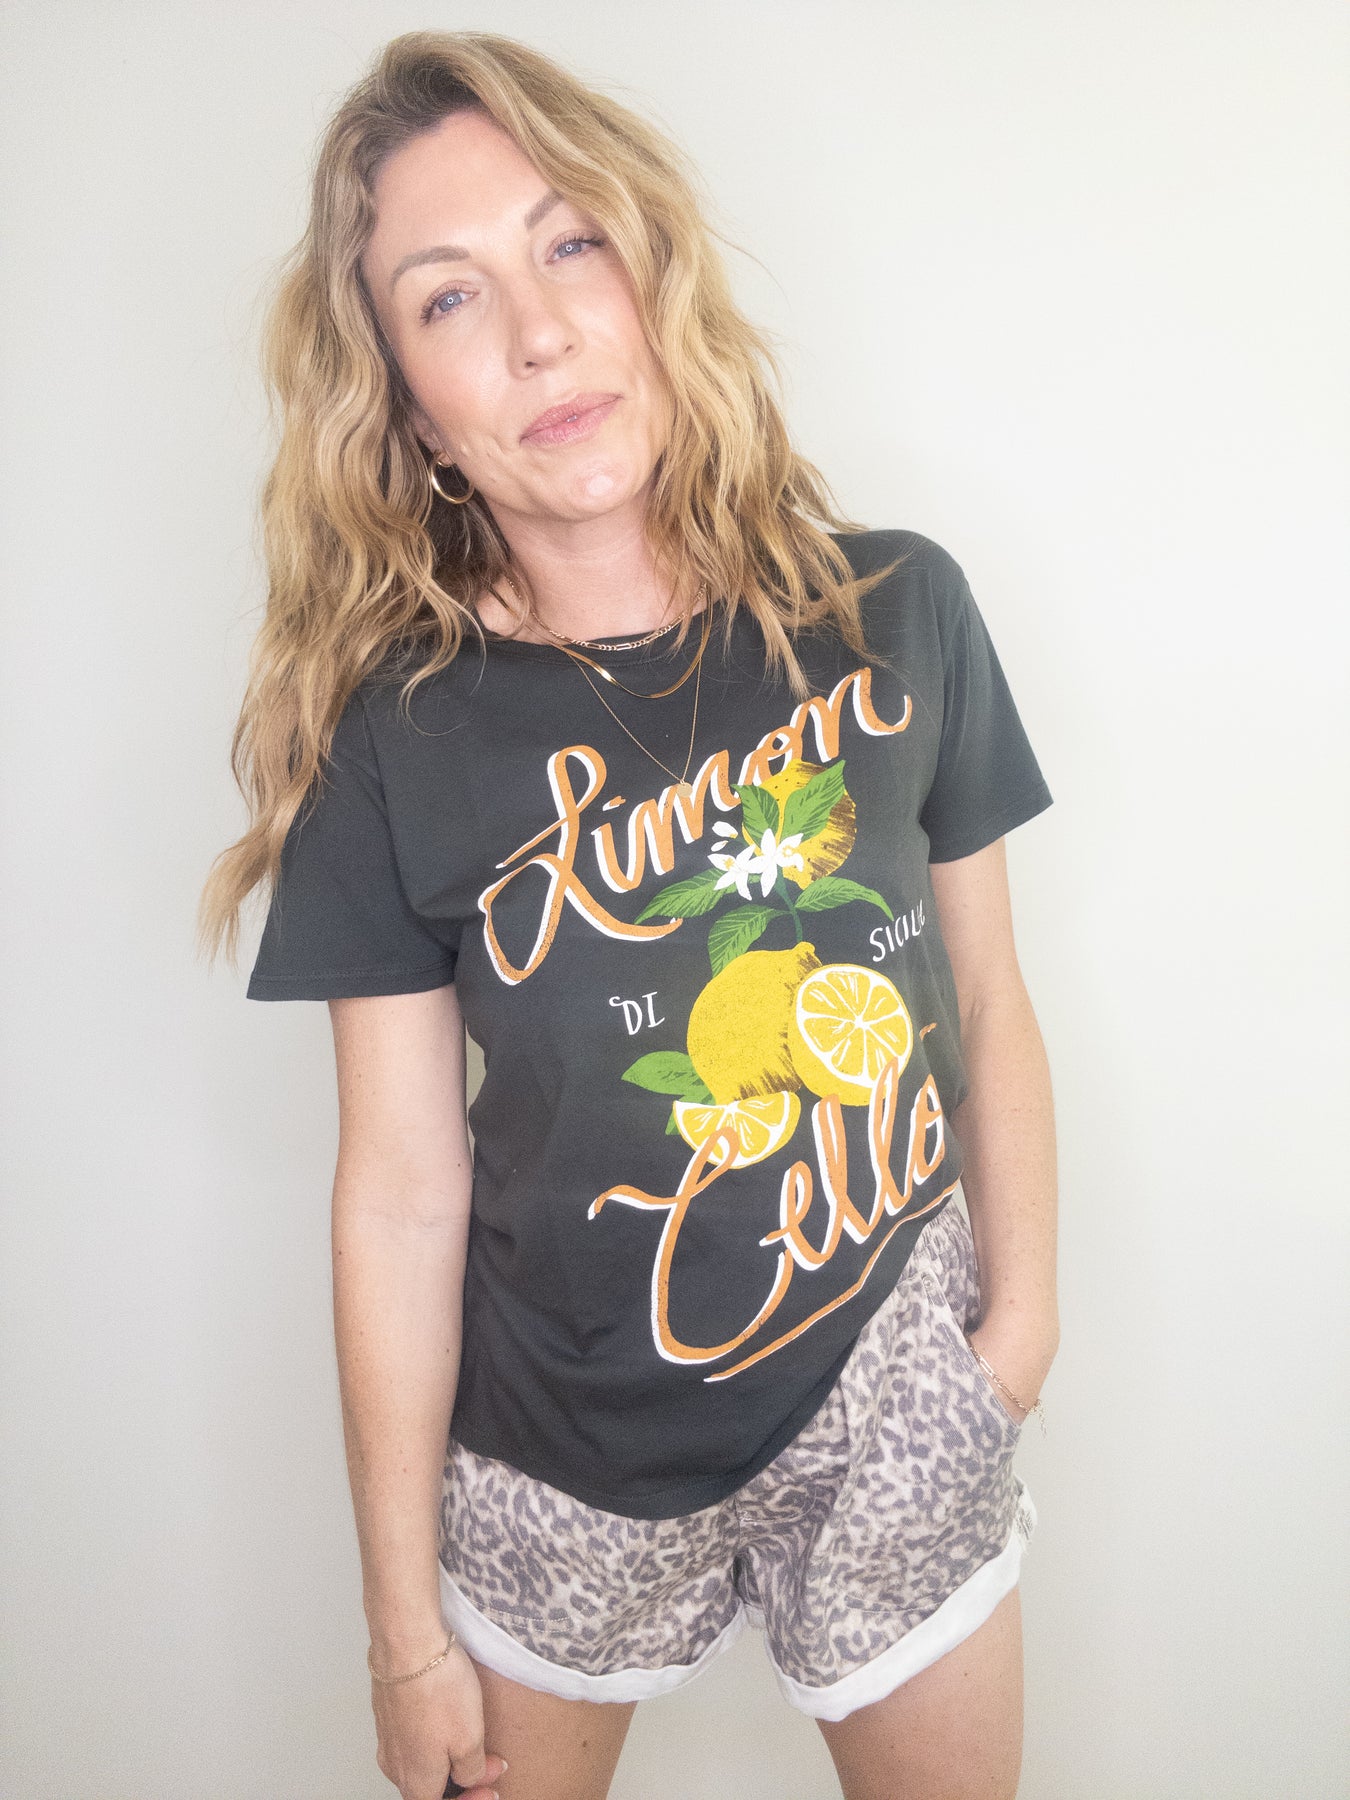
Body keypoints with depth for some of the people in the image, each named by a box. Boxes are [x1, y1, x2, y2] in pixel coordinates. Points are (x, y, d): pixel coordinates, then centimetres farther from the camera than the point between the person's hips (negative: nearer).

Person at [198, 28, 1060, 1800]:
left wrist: (1023, 1308, 3)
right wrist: (406, 1622, -5)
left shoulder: (896, 611, -10)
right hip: (565, 1446, -1)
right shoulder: (396, 733, -15)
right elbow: (403, 1197, -12)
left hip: (892, 1393, 2)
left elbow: (987, 1002, 0)